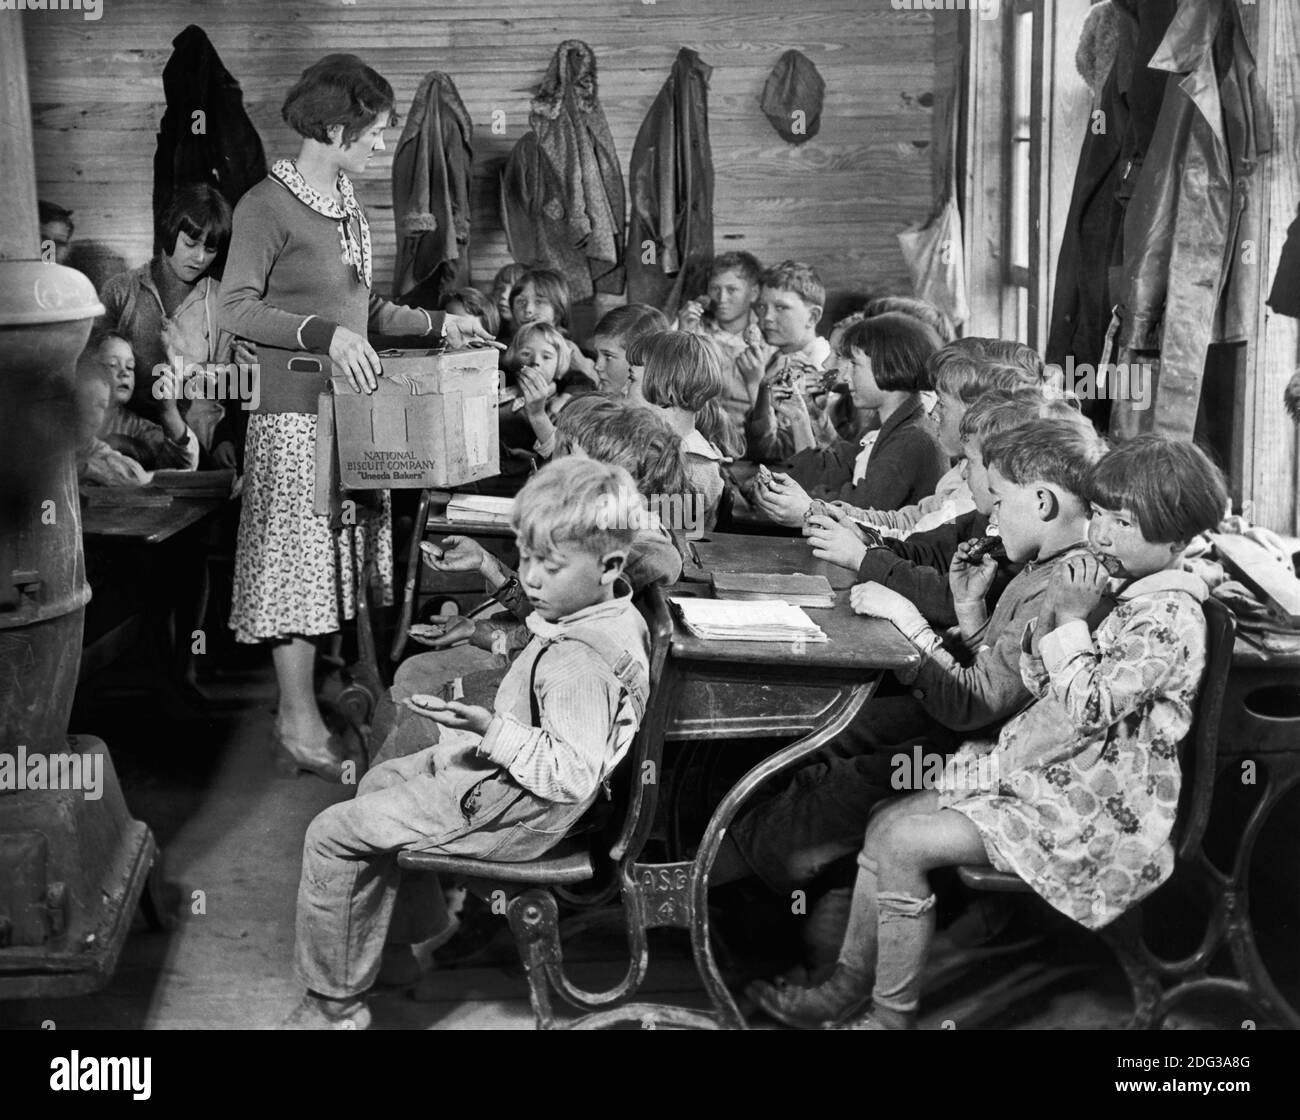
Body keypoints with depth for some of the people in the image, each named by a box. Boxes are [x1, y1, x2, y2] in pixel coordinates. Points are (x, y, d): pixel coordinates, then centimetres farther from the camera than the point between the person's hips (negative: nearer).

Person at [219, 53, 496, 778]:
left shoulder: (349, 205, 13)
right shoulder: (268, 206, -12)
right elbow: (236, 309, -18)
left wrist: (438, 323, 13)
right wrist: (322, 333, -28)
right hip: (298, 409, -8)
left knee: (347, 558, 11)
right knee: (301, 557, -2)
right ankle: (299, 725, 6)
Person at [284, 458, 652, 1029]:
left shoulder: (578, 662, -33)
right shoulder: (610, 614, -4)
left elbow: (573, 774, -35)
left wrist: (491, 730, -36)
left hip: (506, 809, -11)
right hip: (501, 772, 11)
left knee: (334, 834, -4)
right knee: (381, 783, 29)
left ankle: (334, 1001, 10)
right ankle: (414, 918, 42)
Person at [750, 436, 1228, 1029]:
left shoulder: (1170, 615, -19)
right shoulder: (1123, 589, 10)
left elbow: (1087, 711, -25)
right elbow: (1040, 685, 12)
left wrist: (1071, 619, -17)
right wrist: (1052, 612, -4)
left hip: (1096, 808, -10)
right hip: (1047, 775, 10)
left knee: (903, 845, -16)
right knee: (887, 821, 3)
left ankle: (892, 1014, -1)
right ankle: (849, 986, 11)